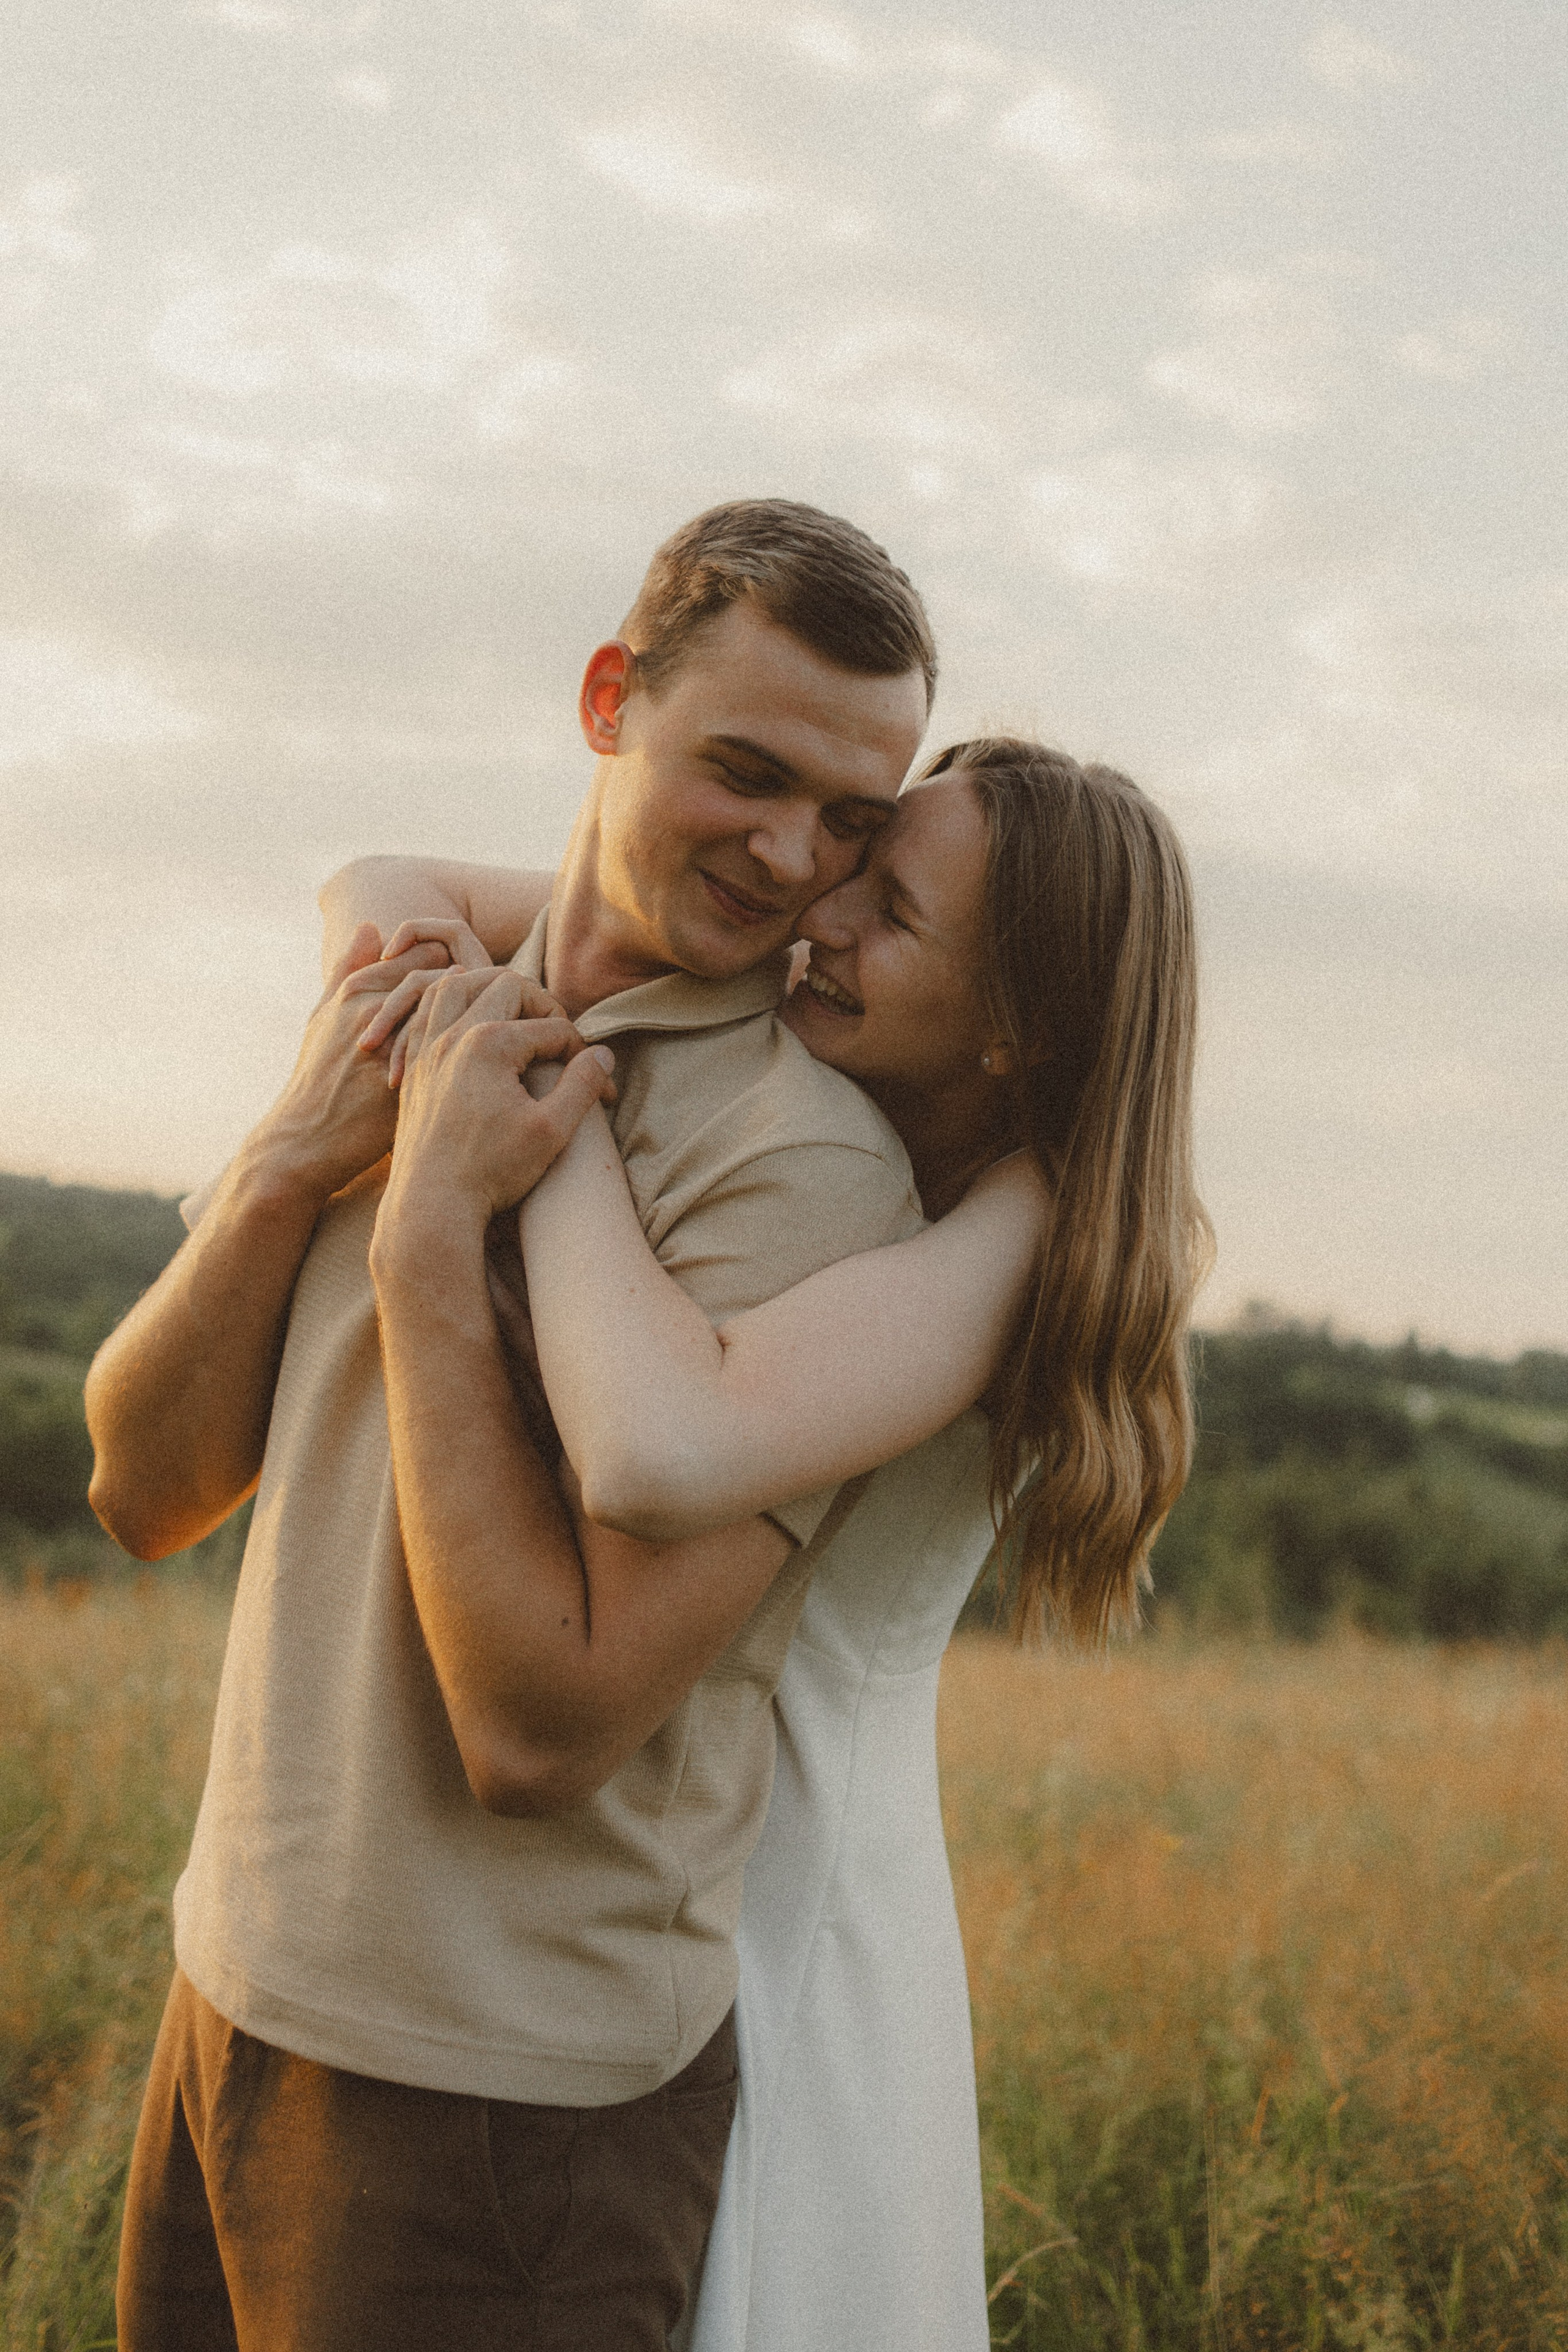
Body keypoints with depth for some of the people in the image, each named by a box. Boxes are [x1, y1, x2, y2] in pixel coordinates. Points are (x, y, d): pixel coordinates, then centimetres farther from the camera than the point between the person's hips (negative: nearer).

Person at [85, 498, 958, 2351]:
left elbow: (541, 1729, -24)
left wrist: (427, 1232, -22)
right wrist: (294, 1158, -12)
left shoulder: (807, 1158, -18)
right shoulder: (423, 1032, 5)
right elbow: (146, 1489, 2)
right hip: (235, 1994, 7)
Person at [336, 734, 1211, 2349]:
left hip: (767, 1896, -7)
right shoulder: (727, 1012, -5)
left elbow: (661, 1458, -43)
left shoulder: (1013, 1236, -25)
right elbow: (381, 889, 3)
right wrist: (449, 975, -20)